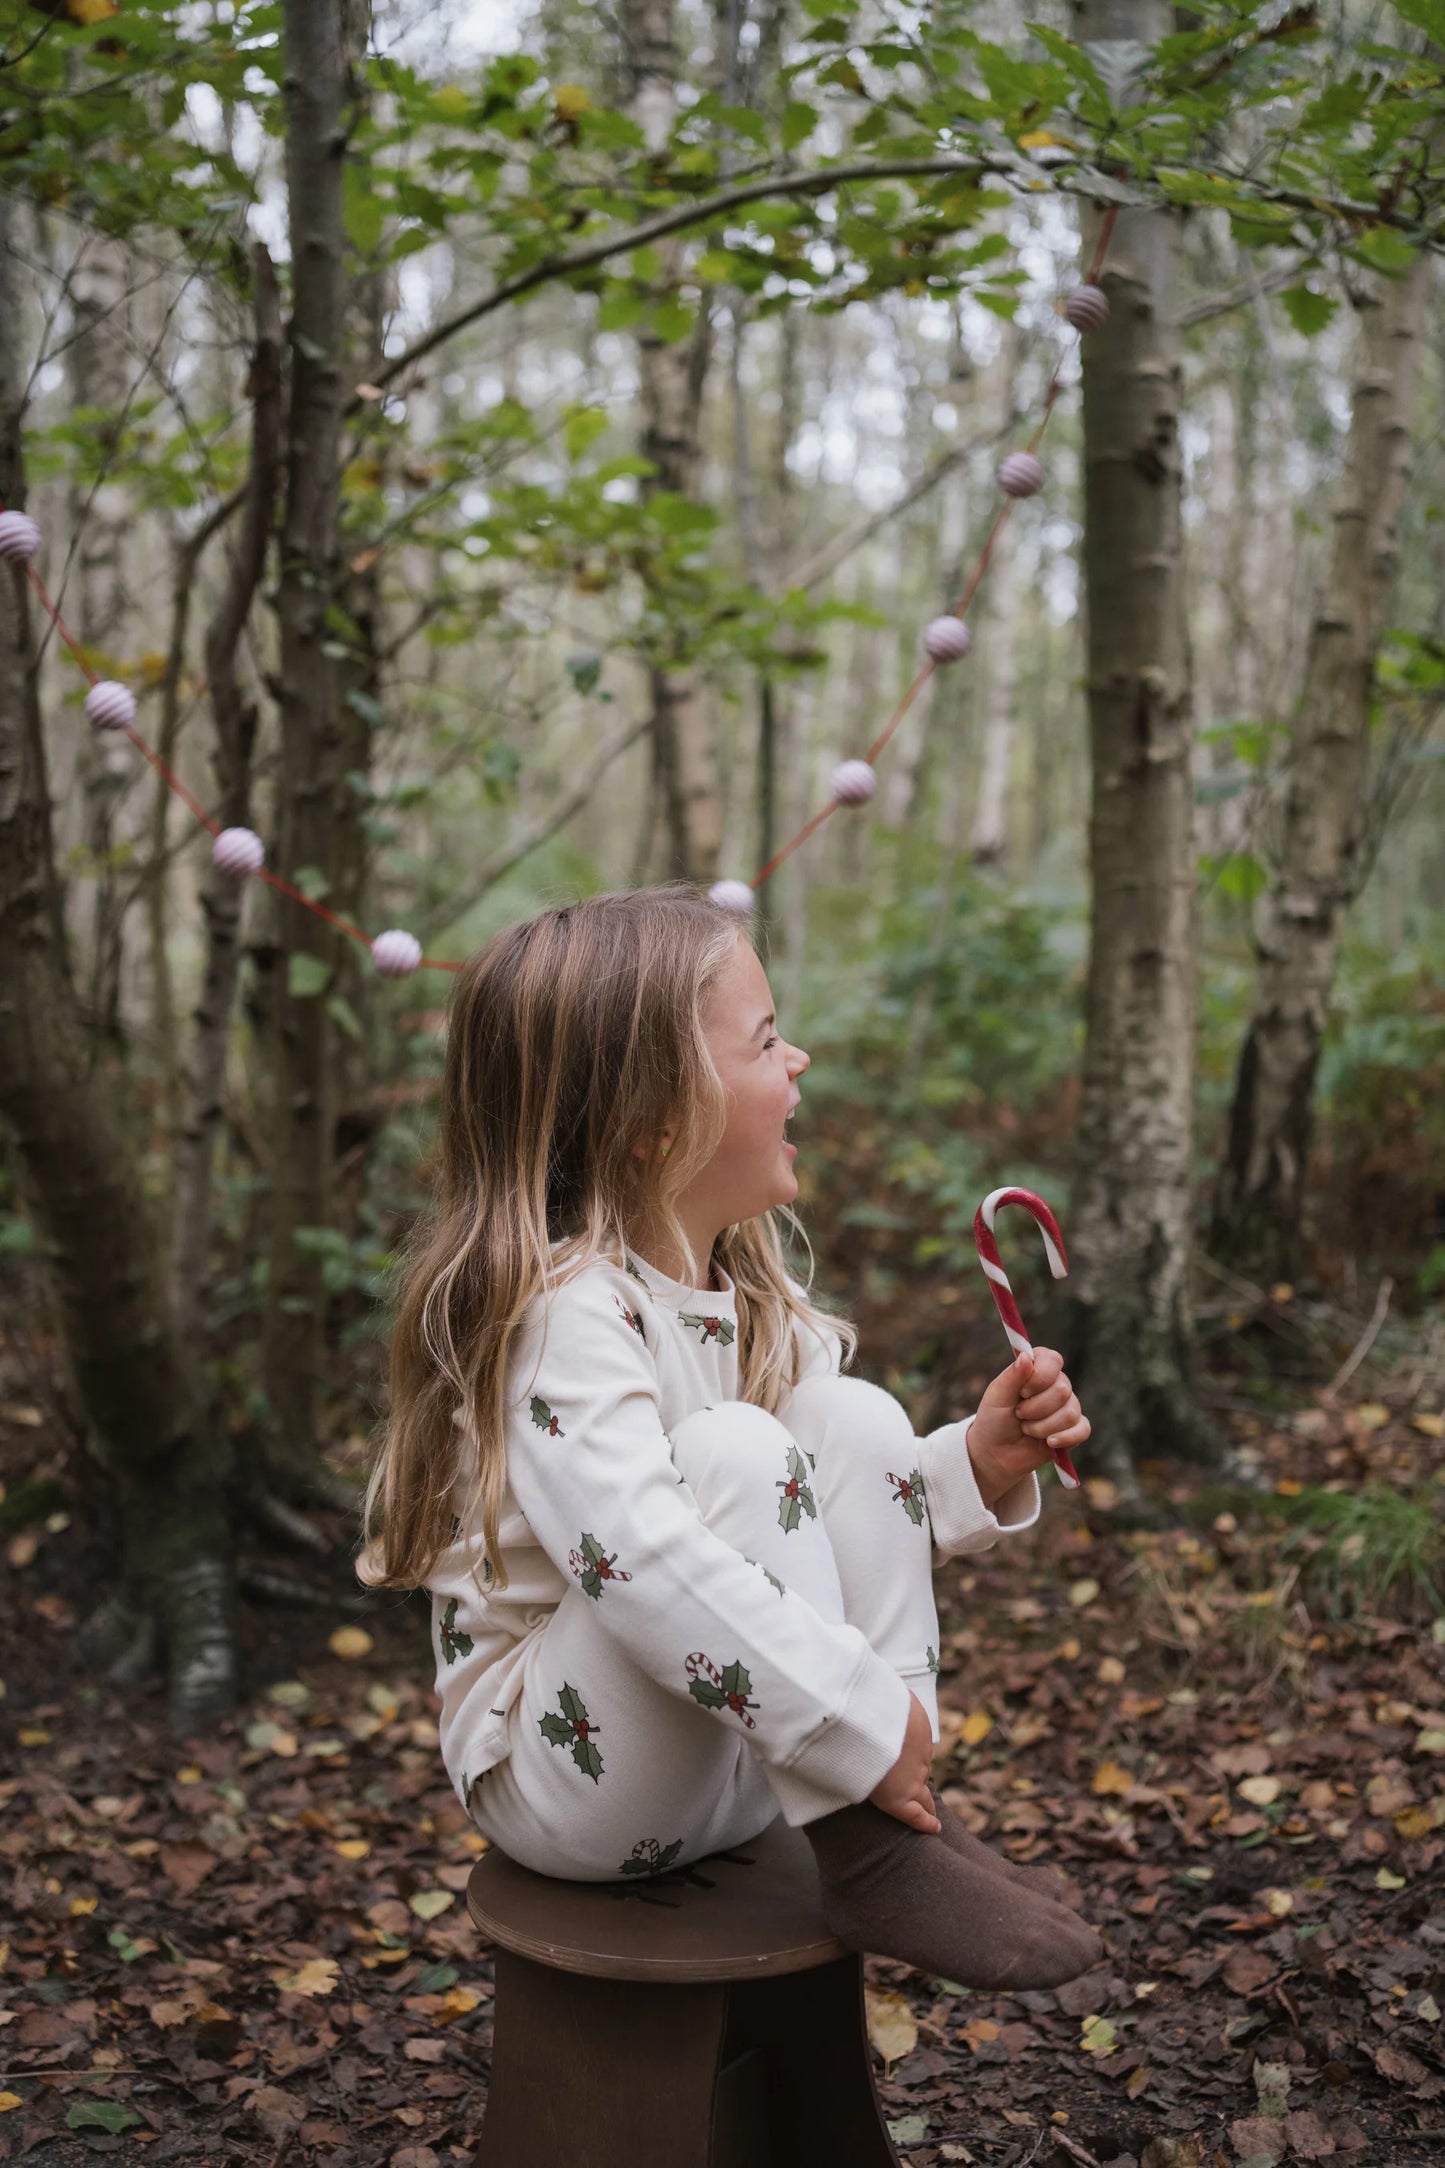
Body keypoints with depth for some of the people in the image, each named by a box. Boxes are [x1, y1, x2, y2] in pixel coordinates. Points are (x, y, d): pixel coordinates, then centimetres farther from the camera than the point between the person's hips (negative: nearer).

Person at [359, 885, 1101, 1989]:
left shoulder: (748, 1298, 4)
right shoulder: (565, 1313, -24)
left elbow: (810, 1526, 14)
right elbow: (644, 1569, -37)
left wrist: (976, 1465, -4)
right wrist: (861, 1729, -31)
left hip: (738, 1756, 8)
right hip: (556, 1773, -8)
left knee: (857, 1416, -9)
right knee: (734, 1452, -29)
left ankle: (915, 1819, -10)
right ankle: (864, 1856, -19)